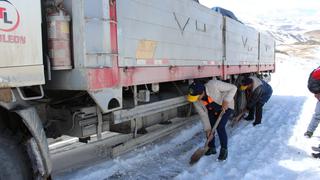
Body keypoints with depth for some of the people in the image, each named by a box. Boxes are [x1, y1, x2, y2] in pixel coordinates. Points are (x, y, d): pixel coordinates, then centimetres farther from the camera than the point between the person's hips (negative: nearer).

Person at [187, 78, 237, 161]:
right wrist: (207, 128, -12)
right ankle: (211, 148, 20)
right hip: (212, 110, 5)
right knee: (209, 128, -2)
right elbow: (203, 115, -11)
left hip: (226, 106, -5)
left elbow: (233, 88, -29)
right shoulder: (195, 100, -22)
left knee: (220, 127, -17)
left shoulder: (213, 84, -39)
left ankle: (224, 150, 1)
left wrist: (226, 101, -37)